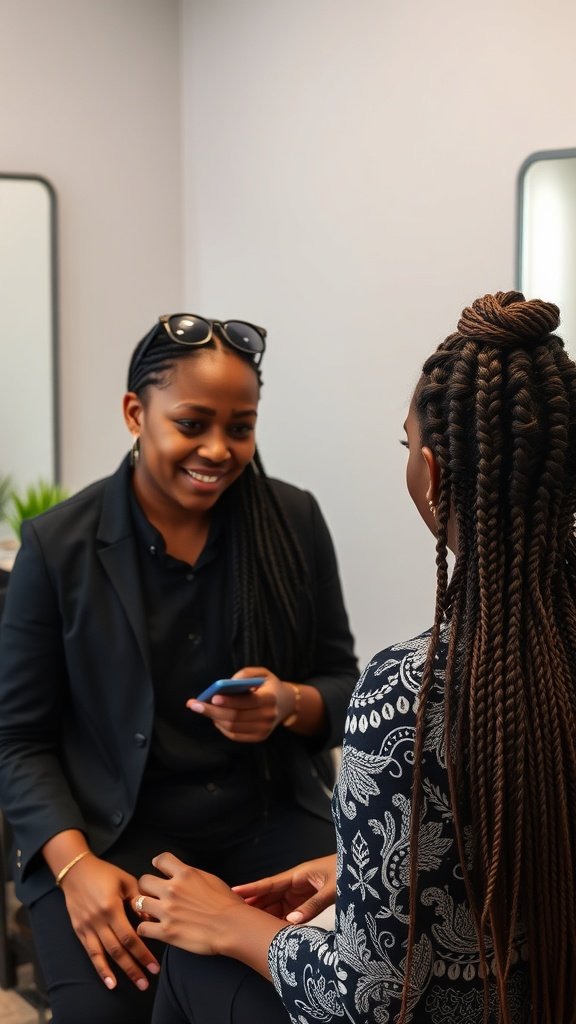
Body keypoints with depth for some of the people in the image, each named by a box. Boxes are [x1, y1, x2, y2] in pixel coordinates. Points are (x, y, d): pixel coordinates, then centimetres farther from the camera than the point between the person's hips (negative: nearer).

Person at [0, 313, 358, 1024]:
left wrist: (290, 704, -16)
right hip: (116, 832, -1)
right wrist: (75, 864, -17)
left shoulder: (294, 521, 1)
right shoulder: (57, 546, -4)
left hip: (271, 819, 2)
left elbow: (345, 688, 8)